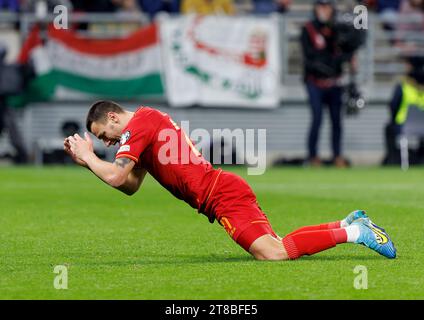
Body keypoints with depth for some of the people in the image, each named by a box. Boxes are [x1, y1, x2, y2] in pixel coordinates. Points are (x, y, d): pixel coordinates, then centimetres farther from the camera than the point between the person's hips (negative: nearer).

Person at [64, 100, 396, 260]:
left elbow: (116, 177, -17)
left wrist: (88, 155, 0)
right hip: (226, 191, 10)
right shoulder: (148, 121, 23)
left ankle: (353, 232, -16)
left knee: (272, 252, -22)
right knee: (277, 247, 7)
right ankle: (351, 223, 12)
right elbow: (131, 186, 22)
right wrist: (87, 161, 16)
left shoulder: (138, 125, -6)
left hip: (222, 194, -10)